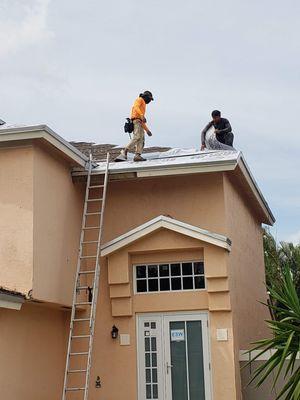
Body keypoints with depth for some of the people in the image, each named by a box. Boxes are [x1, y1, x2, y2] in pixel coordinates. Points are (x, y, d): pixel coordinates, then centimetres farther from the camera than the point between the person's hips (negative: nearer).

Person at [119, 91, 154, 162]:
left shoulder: (142, 105, 35)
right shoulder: (140, 99, 8)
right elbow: (136, 107, -16)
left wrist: (147, 130, 28)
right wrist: (142, 115, -32)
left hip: (139, 122, 9)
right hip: (136, 120, -9)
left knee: (141, 139, -5)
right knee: (137, 137, -23)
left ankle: (137, 156, -17)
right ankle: (125, 151, -22)